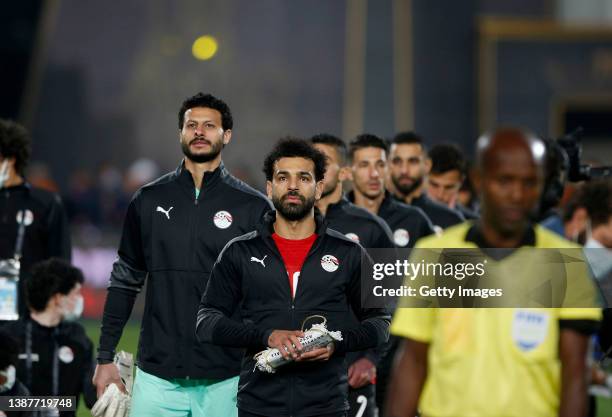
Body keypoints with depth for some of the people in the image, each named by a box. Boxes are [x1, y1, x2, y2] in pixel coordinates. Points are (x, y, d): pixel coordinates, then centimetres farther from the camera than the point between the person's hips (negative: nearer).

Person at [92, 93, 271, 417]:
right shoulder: (149, 200, 8)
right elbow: (125, 281, 13)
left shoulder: (253, 207, 1)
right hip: (157, 375, 2)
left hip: (224, 379, -2)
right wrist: (105, 357, 8)